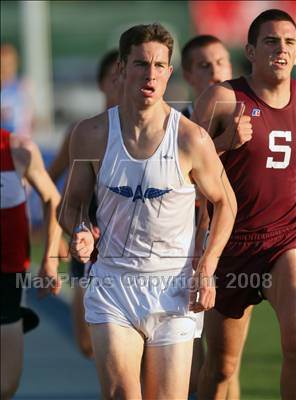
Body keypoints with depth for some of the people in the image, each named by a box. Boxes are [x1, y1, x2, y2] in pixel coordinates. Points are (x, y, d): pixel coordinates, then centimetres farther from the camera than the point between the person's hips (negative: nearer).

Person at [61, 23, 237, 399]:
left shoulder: (191, 139, -6)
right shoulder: (91, 134, -1)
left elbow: (224, 202, 8)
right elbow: (73, 202, 14)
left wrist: (206, 269, -4)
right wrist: (80, 233, -9)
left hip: (174, 286, 0)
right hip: (112, 283, 1)